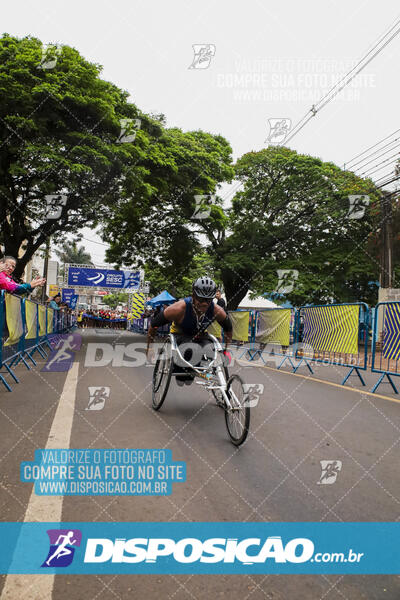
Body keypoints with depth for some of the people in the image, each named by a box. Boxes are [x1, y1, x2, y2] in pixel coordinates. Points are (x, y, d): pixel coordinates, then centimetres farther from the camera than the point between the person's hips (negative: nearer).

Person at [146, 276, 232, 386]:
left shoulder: (217, 311, -25)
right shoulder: (179, 308, -34)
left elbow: (228, 328, -1)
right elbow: (154, 325, -20)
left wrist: (226, 349, 2)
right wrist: (149, 349, -12)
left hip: (200, 336, 4)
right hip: (180, 335, -3)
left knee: (209, 352, -29)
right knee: (192, 351, -37)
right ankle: (181, 372, -5)